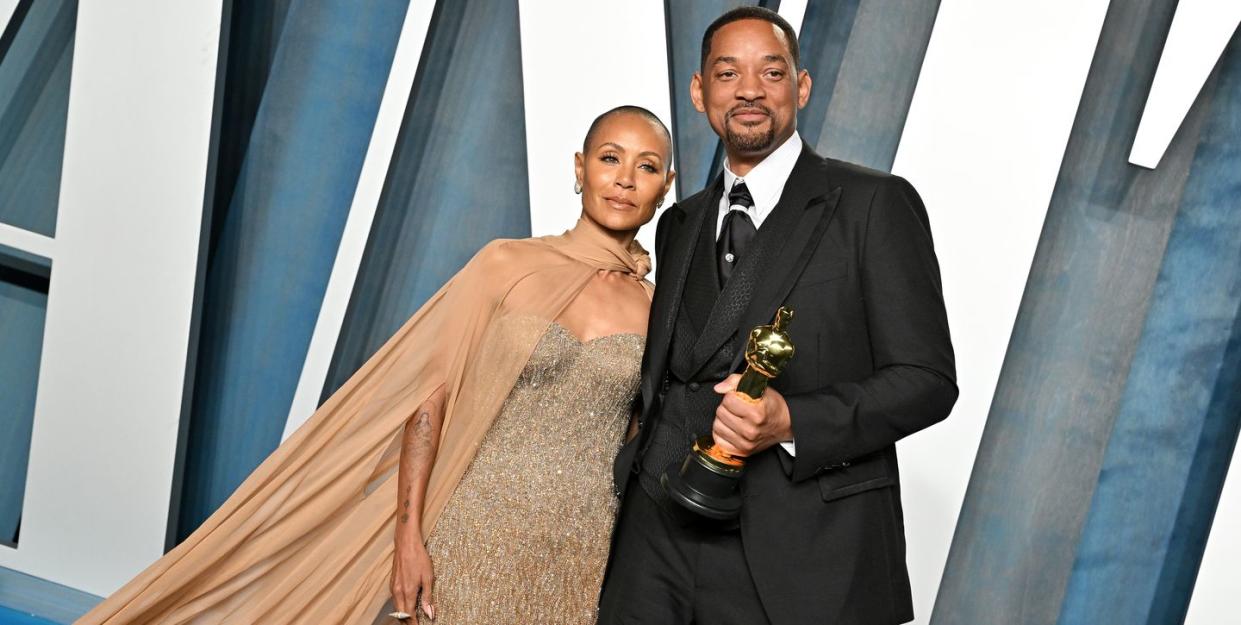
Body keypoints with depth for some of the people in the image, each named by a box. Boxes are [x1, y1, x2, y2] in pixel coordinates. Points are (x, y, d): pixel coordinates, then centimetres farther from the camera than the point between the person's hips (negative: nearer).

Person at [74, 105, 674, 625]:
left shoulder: (653, 308, 4)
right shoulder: (507, 265, -2)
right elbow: (429, 396, -4)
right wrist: (408, 534, -10)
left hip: (578, 565, 2)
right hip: (472, 536, -1)